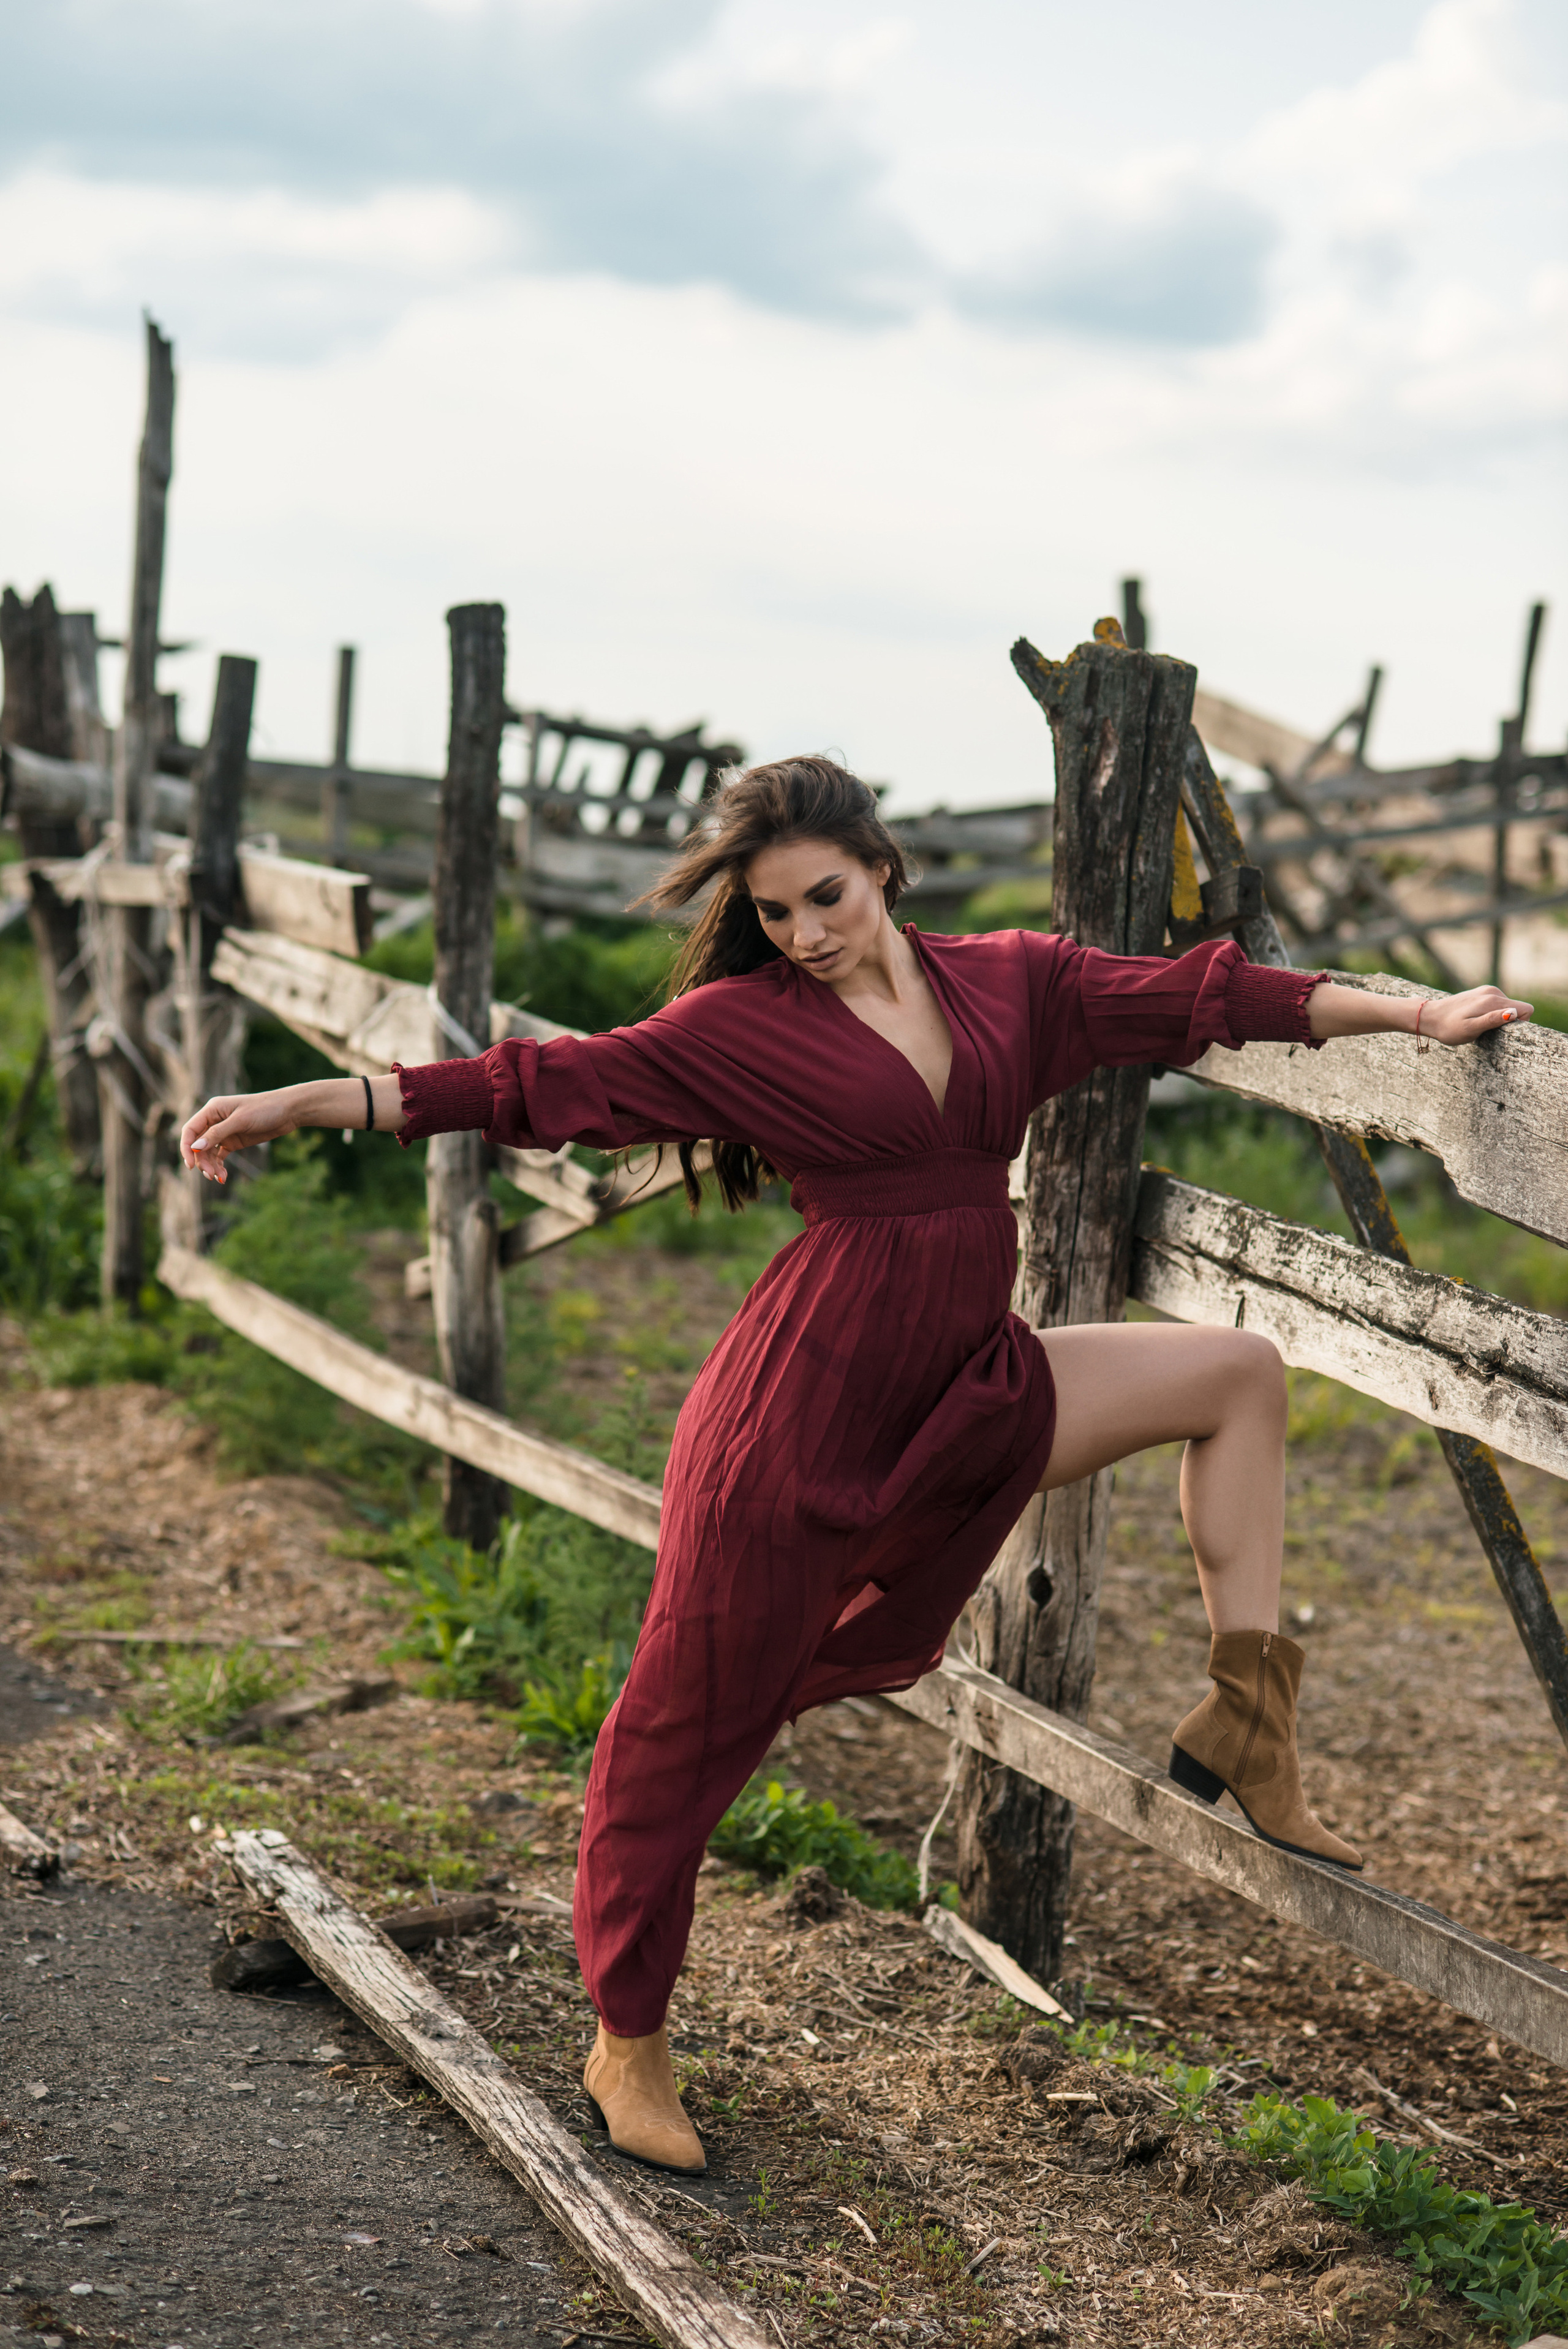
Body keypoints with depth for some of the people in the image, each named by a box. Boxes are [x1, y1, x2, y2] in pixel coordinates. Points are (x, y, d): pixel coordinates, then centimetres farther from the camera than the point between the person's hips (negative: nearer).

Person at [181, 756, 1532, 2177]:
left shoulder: (1009, 983, 7)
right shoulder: (741, 1025, -5)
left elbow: (1196, 996, 12)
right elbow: (546, 1084, -7)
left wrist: (1417, 1013, 16)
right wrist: (306, 1104, -12)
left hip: (969, 1390, 5)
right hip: (805, 1403, -5)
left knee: (1240, 1374, 9)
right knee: (694, 1721, 1)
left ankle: (1248, 1721, 14)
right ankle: (629, 2043, 19)